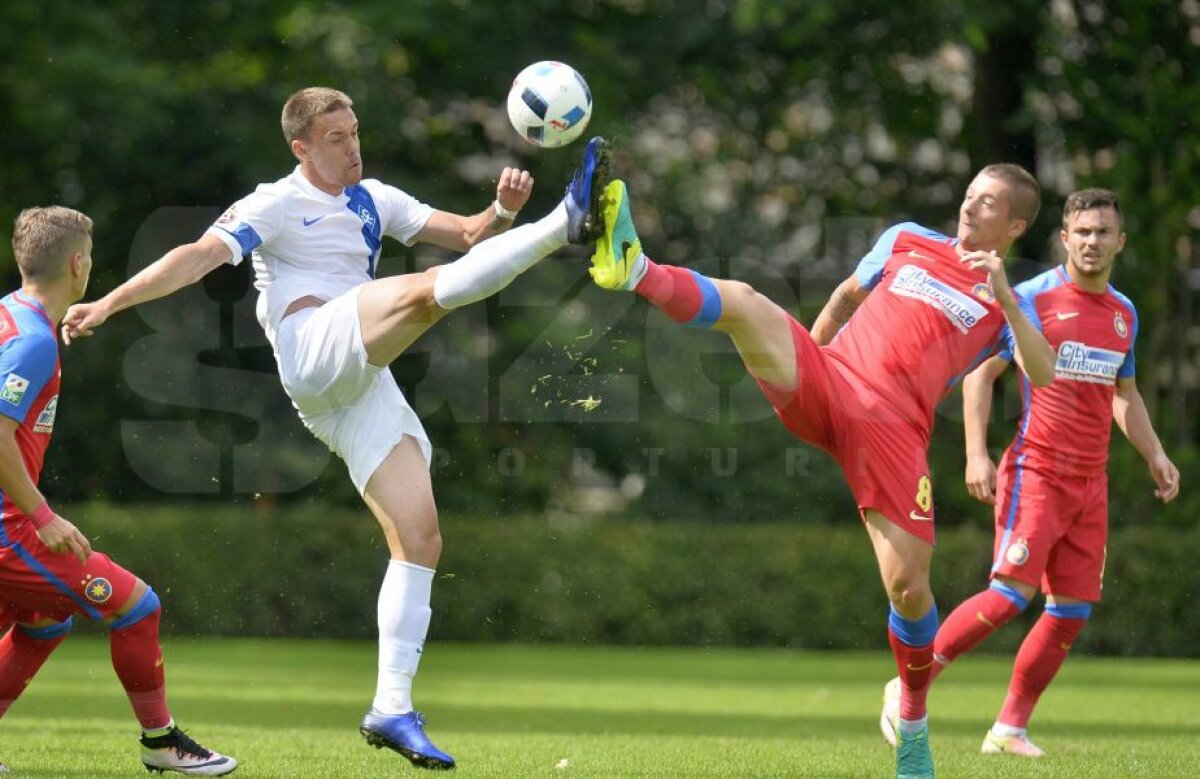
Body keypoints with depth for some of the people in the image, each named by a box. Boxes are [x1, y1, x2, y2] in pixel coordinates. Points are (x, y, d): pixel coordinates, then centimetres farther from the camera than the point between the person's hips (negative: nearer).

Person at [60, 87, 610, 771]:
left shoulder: (374, 201, 23)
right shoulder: (275, 206, 4)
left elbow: (468, 236, 20)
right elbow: (198, 257, -8)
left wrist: (503, 211, -3)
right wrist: (109, 304, -21)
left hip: (364, 386, 7)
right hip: (314, 350, -7)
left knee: (421, 541, -4)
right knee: (429, 290, -29)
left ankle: (393, 708, -4)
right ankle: (569, 224, -41)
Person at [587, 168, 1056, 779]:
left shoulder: (1011, 305, 11)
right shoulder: (908, 241, 19)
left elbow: (1044, 375, -7)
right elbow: (847, 297, 34)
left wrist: (1003, 294, -18)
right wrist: (788, 363, 30)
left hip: (893, 428, -2)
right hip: (828, 382, 2)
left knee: (908, 584, -9)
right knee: (739, 300, -23)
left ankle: (913, 722, 14)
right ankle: (635, 271, -45)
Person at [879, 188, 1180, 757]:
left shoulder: (1124, 314, 13)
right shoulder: (1034, 297, -6)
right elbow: (980, 373, -6)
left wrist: (1154, 455, 16)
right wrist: (976, 453, -15)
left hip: (1090, 481, 6)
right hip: (1036, 470, -6)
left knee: (1072, 611, 1)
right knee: (1012, 593, -16)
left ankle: (1009, 730, 10)